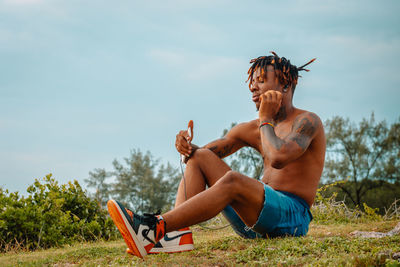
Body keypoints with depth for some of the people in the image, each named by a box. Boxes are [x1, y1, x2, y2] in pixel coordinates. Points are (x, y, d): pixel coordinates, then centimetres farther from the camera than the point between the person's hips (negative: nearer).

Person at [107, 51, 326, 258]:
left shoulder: (307, 121, -4)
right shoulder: (249, 130, 17)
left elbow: (279, 158, -25)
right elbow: (206, 151, 15)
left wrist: (266, 120, -8)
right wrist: (187, 146, -8)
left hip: (292, 217, -7)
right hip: (252, 225, 7)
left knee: (232, 180, -34)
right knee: (199, 157, -2)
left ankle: (155, 228, -40)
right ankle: (178, 233, -25)